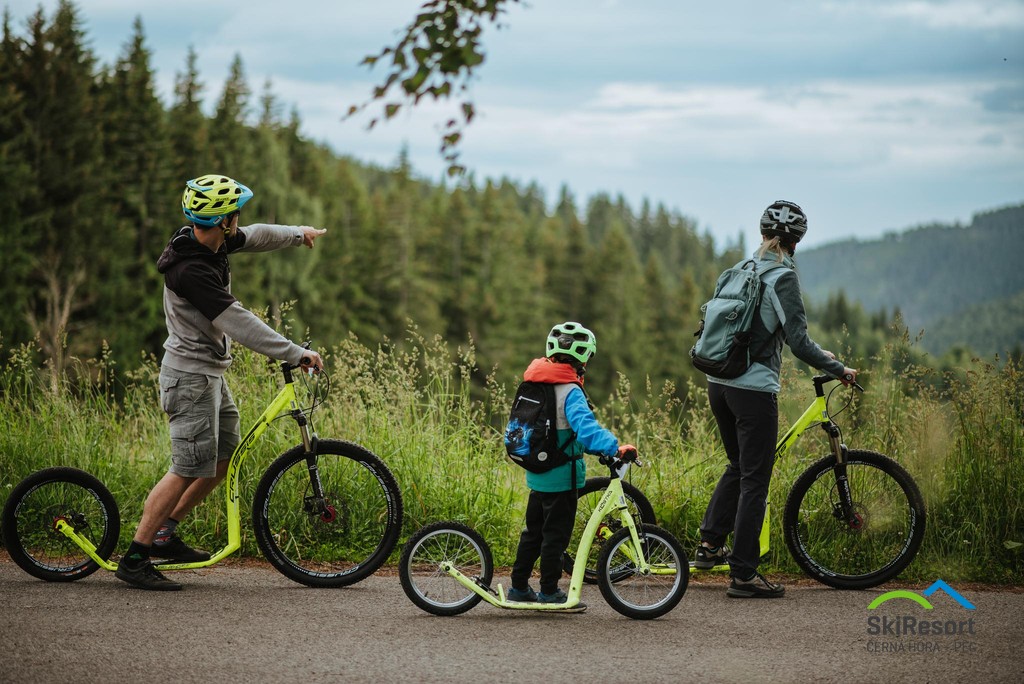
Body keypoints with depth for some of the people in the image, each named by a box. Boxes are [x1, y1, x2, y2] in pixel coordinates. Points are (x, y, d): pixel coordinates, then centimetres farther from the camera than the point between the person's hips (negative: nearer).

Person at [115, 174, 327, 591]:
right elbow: (239, 323, -29)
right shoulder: (191, 271, -27)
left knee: (223, 458, 15)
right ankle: (134, 559, -4)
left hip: (210, 373, 10)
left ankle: (165, 534, 24)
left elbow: (254, 237, 23)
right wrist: (295, 354, -26)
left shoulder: (207, 242, 2)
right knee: (189, 469, -10)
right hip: (191, 377, -10)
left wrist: (297, 234, 36)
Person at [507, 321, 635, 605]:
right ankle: (549, 592, 6)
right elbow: (585, 427, -34)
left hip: (537, 474, 8)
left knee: (534, 531, 17)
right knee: (556, 534, 1)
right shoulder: (570, 390, -19)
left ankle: (519, 587, 23)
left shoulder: (535, 382, 7)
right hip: (561, 476, -8)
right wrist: (614, 447, -43)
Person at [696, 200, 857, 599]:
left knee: (738, 467, 24)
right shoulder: (783, 277, -12)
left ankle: (710, 544, 20)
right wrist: (839, 370, -6)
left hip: (718, 383, 8)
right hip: (754, 387, -8)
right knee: (755, 480, -1)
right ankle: (743, 575, 0)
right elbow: (798, 341, -18)